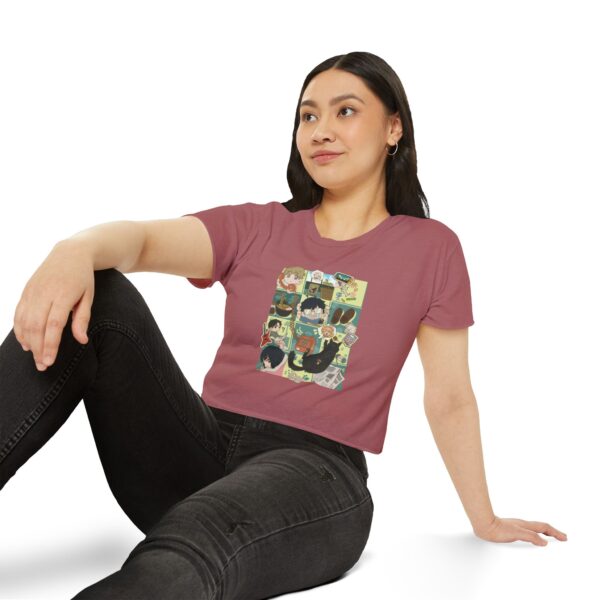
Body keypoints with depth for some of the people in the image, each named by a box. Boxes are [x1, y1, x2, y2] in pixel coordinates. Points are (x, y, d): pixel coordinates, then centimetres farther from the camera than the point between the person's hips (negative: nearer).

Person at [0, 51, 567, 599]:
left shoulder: (430, 247, 7)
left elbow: (449, 399, 10)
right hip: (201, 448, 3)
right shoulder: (254, 229, 12)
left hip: (317, 473, -3)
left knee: (196, 542, -40)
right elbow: (142, 239, -7)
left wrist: (485, 520, 12)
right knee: (97, 297, -21)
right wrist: (77, 250, -30)